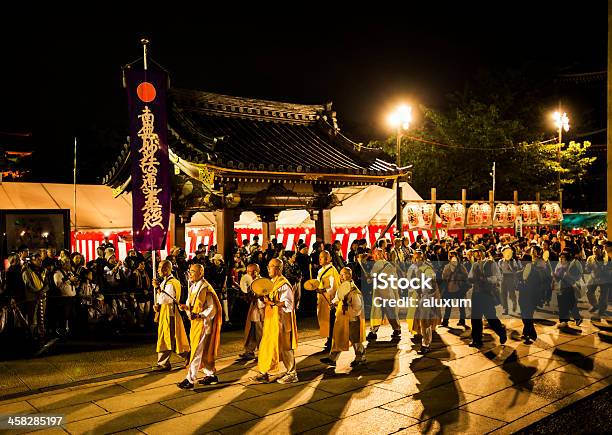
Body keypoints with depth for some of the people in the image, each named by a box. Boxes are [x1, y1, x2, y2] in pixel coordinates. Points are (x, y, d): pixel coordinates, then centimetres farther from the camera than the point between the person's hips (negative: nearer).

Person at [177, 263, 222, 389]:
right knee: (204, 351, 15)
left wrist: (199, 315, -27)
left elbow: (212, 309, -16)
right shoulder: (193, 287, 9)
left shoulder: (205, 289, -17)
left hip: (203, 323, -9)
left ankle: (190, 379, -2)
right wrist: (186, 307, -3)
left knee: (197, 351, -6)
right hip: (195, 322, 9)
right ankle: (211, 375, 26)